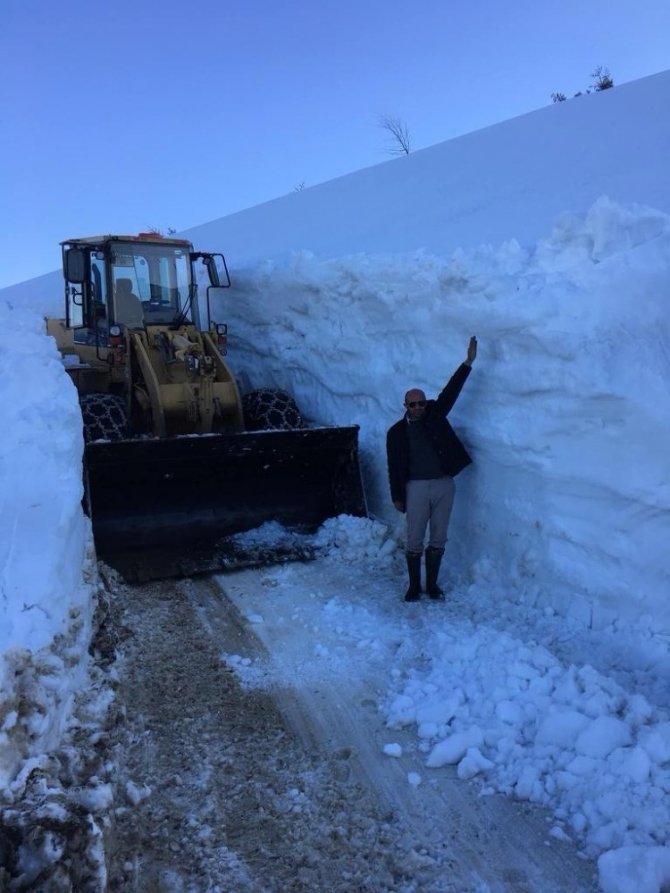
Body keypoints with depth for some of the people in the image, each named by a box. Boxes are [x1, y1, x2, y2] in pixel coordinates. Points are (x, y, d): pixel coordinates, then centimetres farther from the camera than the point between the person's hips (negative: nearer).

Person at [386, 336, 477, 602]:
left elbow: (450, 391, -2)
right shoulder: (396, 432, 0)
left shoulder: (435, 415, 5)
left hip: (443, 485, 2)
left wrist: (468, 362, -10)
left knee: (438, 539, 9)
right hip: (416, 487, -2)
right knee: (414, 540, 3)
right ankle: (414, 585, 18)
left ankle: (432, 584, 22)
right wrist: (397, 496, -1)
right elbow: (394, 467, 1)